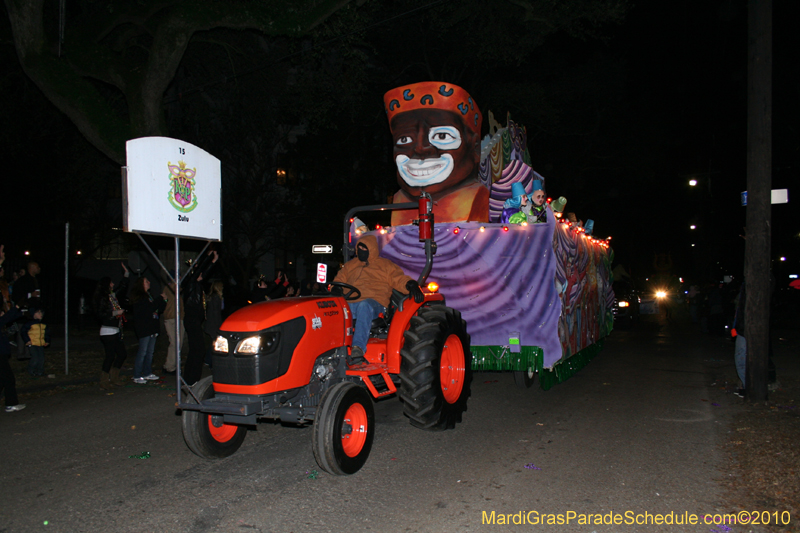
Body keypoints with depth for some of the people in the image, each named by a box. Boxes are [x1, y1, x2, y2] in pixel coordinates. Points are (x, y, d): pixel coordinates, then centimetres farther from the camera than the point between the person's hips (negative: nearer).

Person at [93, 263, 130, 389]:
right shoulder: (102, 299, -12)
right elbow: (100, 314, -19)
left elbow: (122, 288, 29)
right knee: (110, 355, -7)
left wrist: (126, 273, 29)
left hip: (116, 331, 9)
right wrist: (114, 313, -19)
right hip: (107, 332, -9)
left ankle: (114, 378, 23)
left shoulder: (113, 296, 12)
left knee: (122, 354, 11)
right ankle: (104, 382, 2)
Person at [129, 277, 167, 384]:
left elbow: (159, 310, 18)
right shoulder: (139, 297, -8)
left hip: (152, 328, 9)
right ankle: (136, 376, -3)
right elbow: (150, 308, -20)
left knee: (150, 352, 11)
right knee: (142, 352, -8)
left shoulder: (148, 295, 21)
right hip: (144, 329, -9)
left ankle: (147, 373, 18)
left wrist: (164, 300, 3)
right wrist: (160, 298, -12)